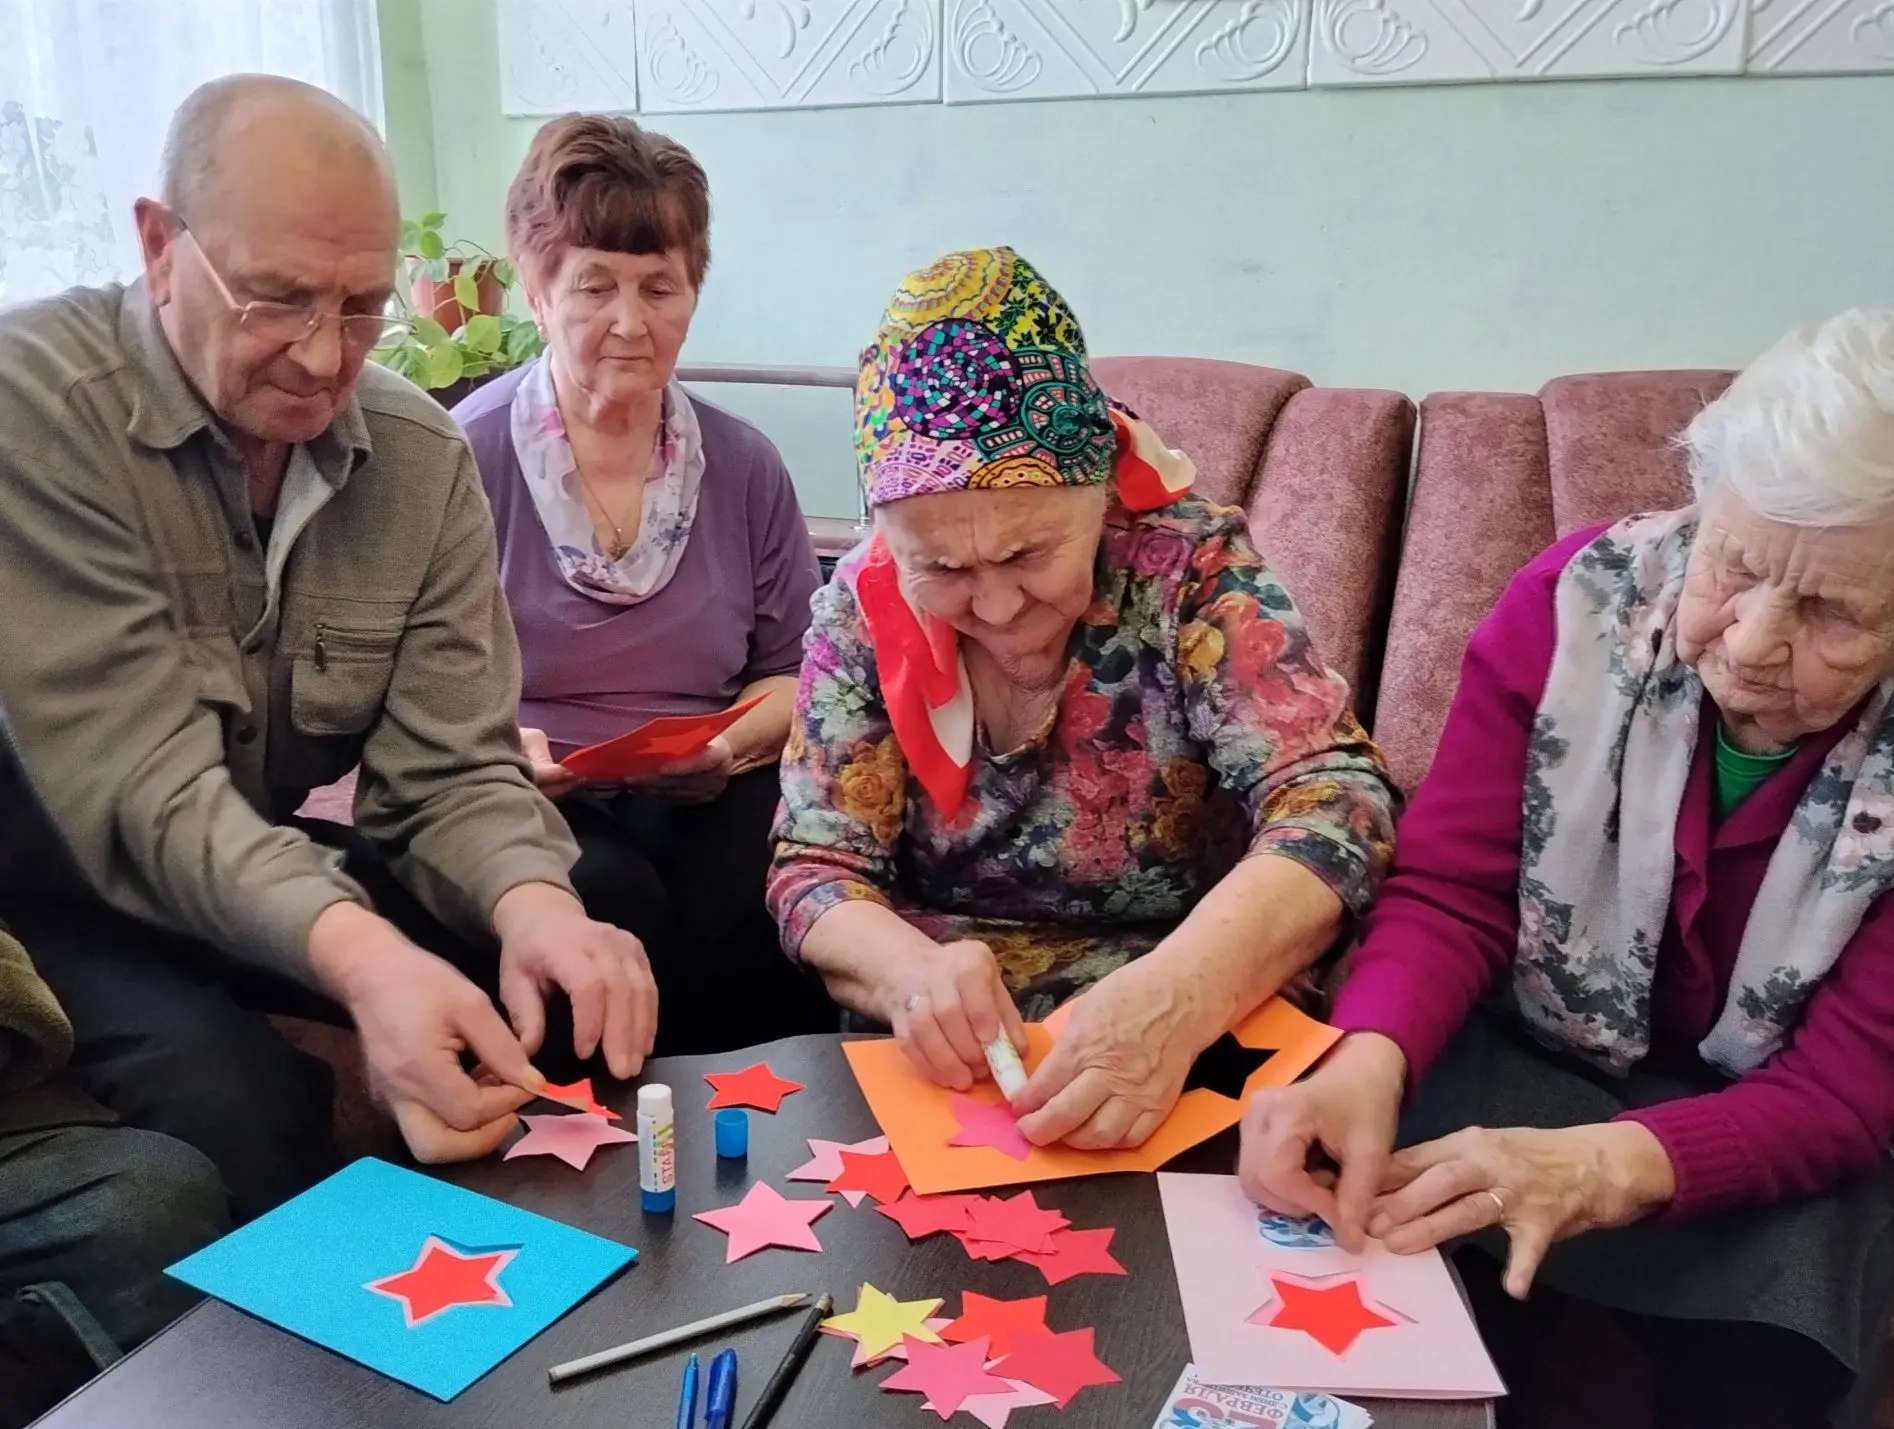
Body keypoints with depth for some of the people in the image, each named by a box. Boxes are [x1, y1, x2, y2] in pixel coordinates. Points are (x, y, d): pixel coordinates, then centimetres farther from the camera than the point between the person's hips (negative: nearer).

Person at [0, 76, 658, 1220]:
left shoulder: (423, 456, -5)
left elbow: (452, 768, -10)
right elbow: (143, 794, -28)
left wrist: (534, 904, -33)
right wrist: (354, 953, -46)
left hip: (279, 878, 5)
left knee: (606, 908, -14)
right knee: (237, 1102, -33)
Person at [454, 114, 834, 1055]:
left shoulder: (744, 466, 11)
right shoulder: (465, 457, -1)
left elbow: (796, 675, 13)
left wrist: (734, 743, -7)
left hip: (704, 798, 3)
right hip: (524, 799, -2)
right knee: (609, 898, -33)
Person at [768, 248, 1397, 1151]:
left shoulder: (1190, 572, -12)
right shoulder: (862, 611, -5)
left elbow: (1331, 807, -22)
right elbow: (815, 870, -5)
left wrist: (1178, 995, -41)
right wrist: (910, 968, -28)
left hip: (1185, 1052, -1)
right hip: (938, 1063, 2)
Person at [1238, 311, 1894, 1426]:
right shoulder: (1577, 602, -19)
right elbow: (1449, 895, -18)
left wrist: (1601, 1168, -39)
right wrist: (1369, 1064, -40)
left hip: (1778, 1133, 1)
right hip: (1532, 1059, 0)